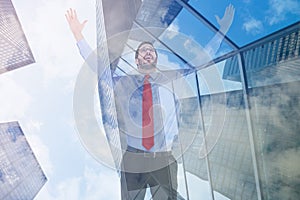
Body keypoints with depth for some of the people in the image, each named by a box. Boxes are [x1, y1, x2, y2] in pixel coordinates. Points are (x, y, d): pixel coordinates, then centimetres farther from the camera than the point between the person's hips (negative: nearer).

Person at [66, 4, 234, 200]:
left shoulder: (172, 80, 8)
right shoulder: (123, 83, 8)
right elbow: (97, 64, 10)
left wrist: (222, 31, 9)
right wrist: (78, 35, 8)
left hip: (165, 159, 1)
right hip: (133, 160, 0)